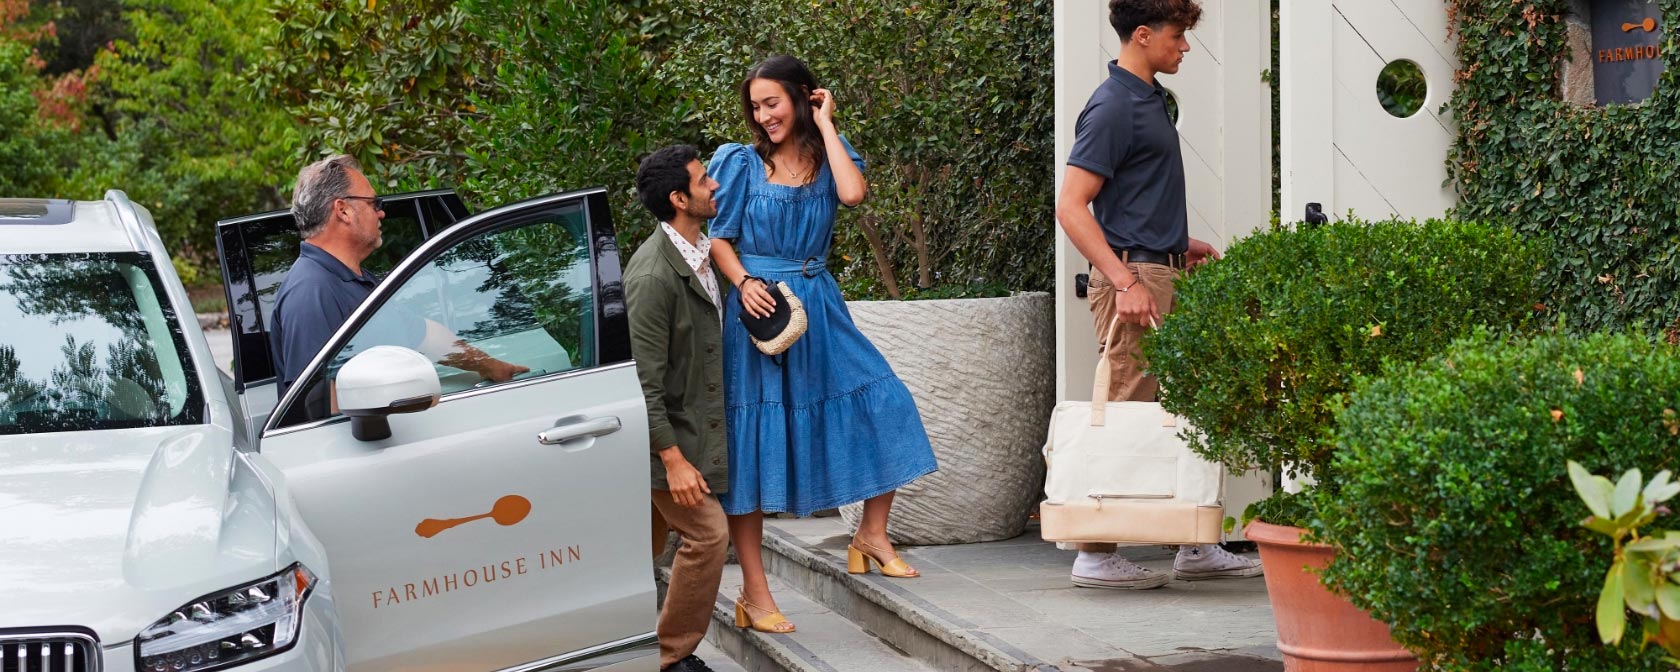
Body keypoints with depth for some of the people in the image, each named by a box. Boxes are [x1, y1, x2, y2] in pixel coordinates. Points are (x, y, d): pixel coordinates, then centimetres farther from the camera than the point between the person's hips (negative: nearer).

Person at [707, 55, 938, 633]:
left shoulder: (830, 156, 7)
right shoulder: (740, 162, 1)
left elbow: (853, 193, -15)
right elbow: (718, 236, 0)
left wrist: (825, 126, -7)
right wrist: (744, 282, -17)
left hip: (819, 307, 3)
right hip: (759, 305, -3)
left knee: (886, 404, -7)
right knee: (751, 444, -4)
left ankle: (872, 536, 12)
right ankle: (754, 592, 0)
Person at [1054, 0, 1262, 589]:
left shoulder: (1150, 99, 17)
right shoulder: (1114, 107, -13)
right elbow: (1071, 205, -20)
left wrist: (1180, 242, 21)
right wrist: (1124, 281, -25)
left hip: (1163, 275, 10)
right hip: (1133, 278, -10)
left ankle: (1194, 547, 18)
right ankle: (1096, 556, -2)